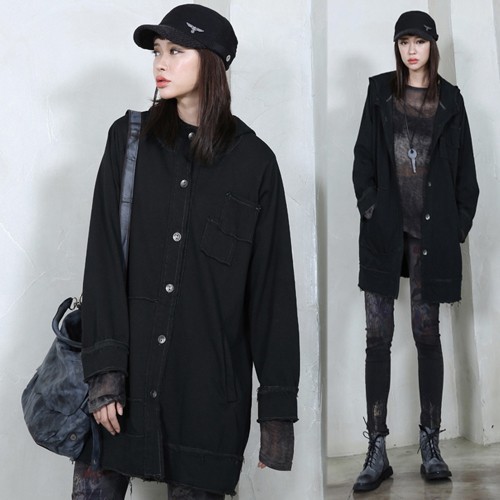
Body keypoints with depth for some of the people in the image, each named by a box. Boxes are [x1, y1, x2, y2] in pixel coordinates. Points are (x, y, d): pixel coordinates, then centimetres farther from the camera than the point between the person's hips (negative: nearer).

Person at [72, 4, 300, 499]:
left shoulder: (254, 161, 1)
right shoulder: (128, 139, 4)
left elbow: (272, 288, 0)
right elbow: (104, 258, -2)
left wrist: (278, 405, -2)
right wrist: (104, 367, -11)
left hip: (208, 388, -1)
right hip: (126, 375, 1)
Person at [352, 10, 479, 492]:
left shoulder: (449, 100, 10)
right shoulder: (380, 92, 10)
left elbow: (464, 167, 9)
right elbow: (363, 155, 6)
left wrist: (460, 222, 1)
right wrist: (369, 205, -6)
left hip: (431, 231, 0)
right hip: (384, 229, 0)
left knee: (427, 334, 4)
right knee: (378, 336, -2)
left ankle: (430, 445, 14)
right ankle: (377, 450, 4)